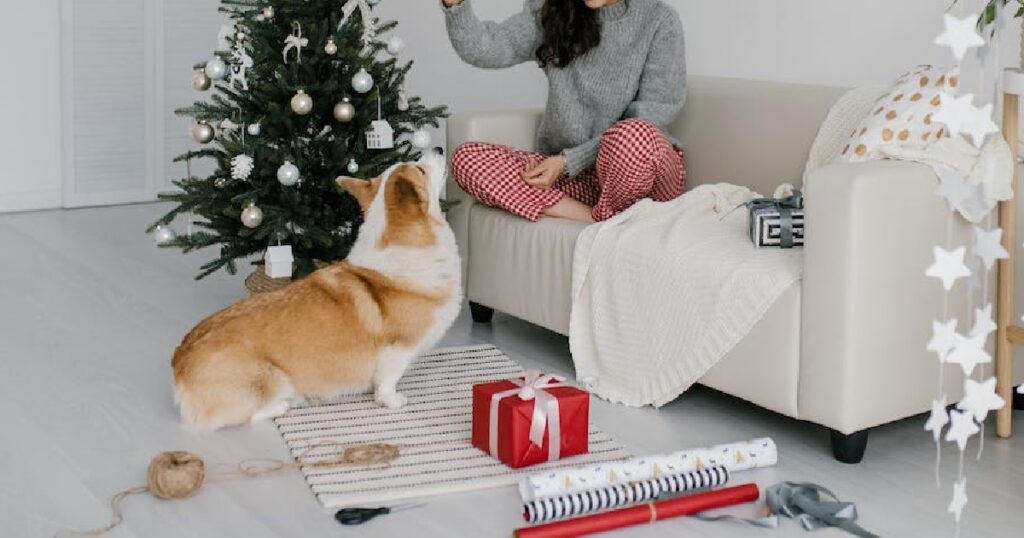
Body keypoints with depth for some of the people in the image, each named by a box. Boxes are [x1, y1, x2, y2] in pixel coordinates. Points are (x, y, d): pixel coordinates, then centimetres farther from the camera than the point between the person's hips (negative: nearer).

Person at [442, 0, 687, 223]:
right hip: (570, 173, 4)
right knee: (466, 158, -17)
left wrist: (569, 161, -16)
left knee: (631, 135, -38)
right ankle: (591, 219, -22)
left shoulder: (660, 20, -4)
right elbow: (483, 48, -7)